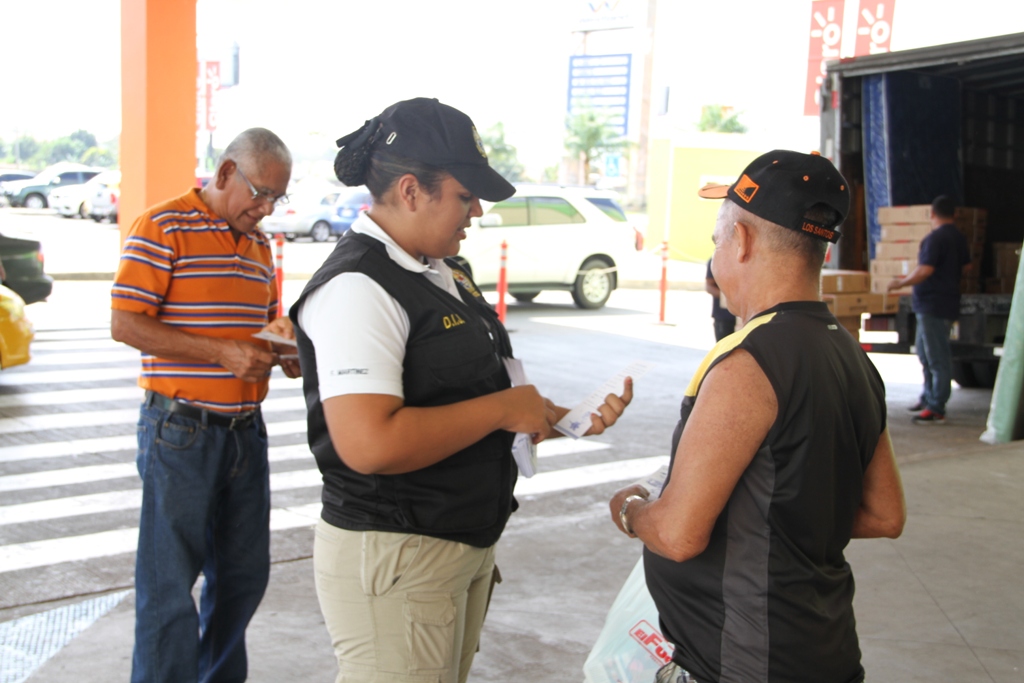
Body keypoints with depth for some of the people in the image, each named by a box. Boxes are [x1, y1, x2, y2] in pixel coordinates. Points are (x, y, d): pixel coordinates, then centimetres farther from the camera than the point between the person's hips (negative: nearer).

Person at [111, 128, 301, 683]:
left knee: (244, 574, 14)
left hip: (245, 429, 7)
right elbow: (125, 324, -14)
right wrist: (225, 354, -21)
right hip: (181, 430, -7)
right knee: (169, 584, 0)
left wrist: (283, 348, 2)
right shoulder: (163, 227, -8)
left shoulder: (259, 244, 15)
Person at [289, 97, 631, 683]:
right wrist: (502, 408, -21)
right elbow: (369, 444, -30)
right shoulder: (359, 287, -20)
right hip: (396, 561, -9)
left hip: (468, 544, 9)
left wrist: (555, 417, 3)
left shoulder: (440, 274, 10)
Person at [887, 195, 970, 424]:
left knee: (937, 357, -7)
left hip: (934, 305, -10)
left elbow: (925, 270, -24)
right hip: (948, 301, 10)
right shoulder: (959, 238, 11)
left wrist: (901, 282, -11)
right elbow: (966, 266, 23)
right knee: (924, 351, 21)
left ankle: (936, 409, -5)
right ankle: (928, 397, 30)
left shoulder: (935, 238, -17)